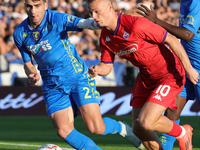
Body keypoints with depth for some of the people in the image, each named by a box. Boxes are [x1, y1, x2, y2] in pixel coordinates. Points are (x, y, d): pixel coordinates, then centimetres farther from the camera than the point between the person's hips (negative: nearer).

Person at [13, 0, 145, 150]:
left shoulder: (56, 19, -14)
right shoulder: (20, 34, -1)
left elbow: (83, 23, -31)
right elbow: (28, 64, 12)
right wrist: (32, 74, -11)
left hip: (78, 76, -4)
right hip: (53, 86, 4)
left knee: (96, 128, -12)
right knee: (64, 131, -12)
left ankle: (122, 128, 21)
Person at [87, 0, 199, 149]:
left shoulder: (135, 24, -29)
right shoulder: (105, 37, -4)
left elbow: (171, 40, -22)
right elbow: (106, 66, 5)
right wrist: (96, 70, -20)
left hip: (169, 74, -8)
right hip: (146, 77, 8)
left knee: (146, 123, -18)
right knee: (138, 129, 4)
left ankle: (182, 133, 11)